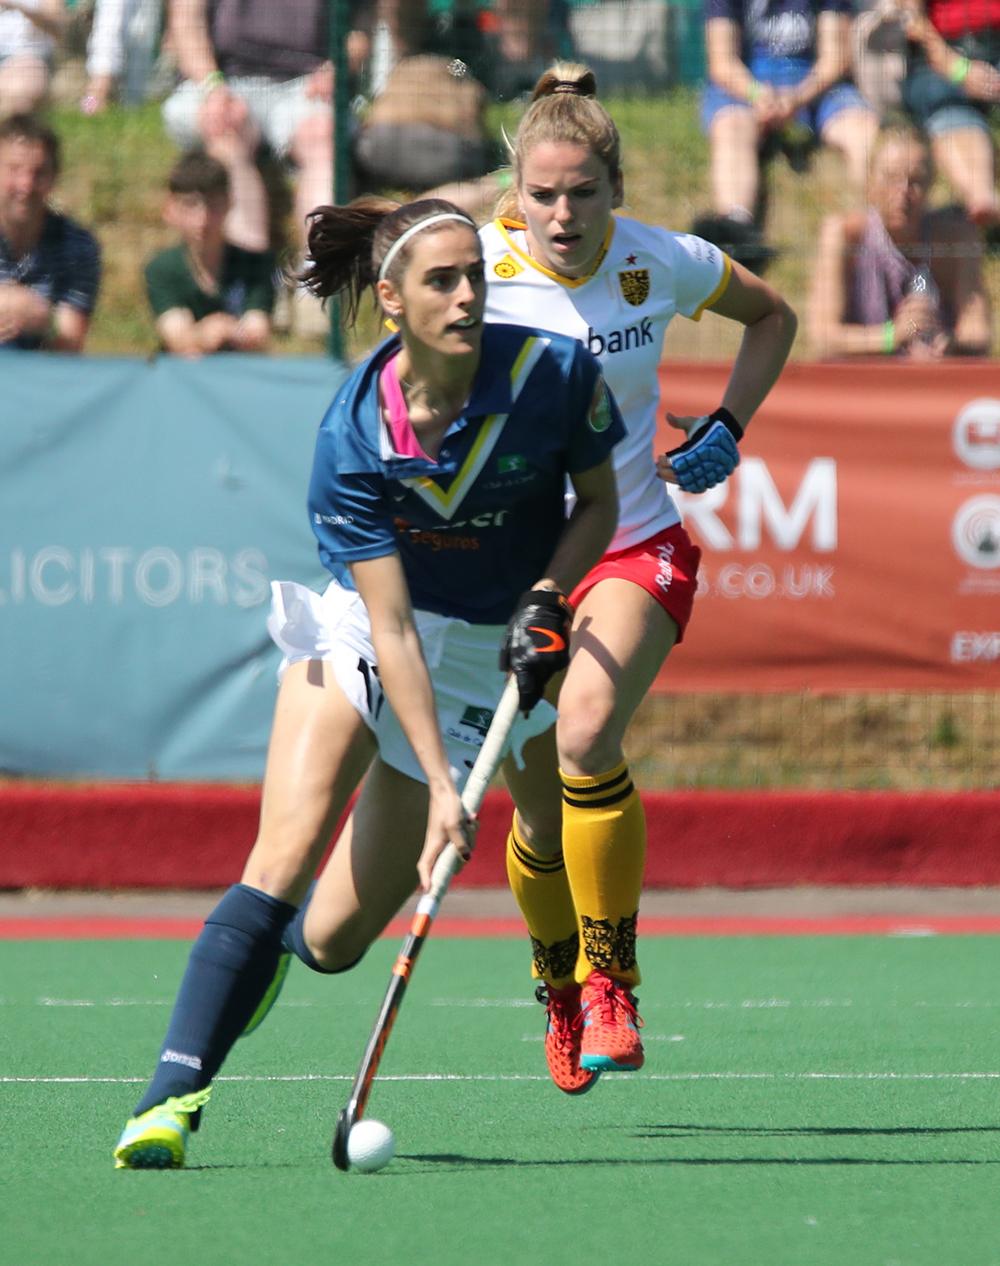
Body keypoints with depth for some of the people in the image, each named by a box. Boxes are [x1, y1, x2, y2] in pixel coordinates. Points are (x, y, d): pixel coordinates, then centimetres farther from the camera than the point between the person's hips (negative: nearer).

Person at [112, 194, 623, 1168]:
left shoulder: (555, 375, -17)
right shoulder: (351, 438, -21)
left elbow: (599, 503, 3)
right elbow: (391, 627, -23)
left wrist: (547, 600, -16)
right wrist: (439, 785, -31)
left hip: (485, 655, 1)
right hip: (358, 638, -1)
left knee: (337, 940, -1)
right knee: (283, 859, -24)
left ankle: (283, 939, 36)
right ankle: (173, 1095, -24)